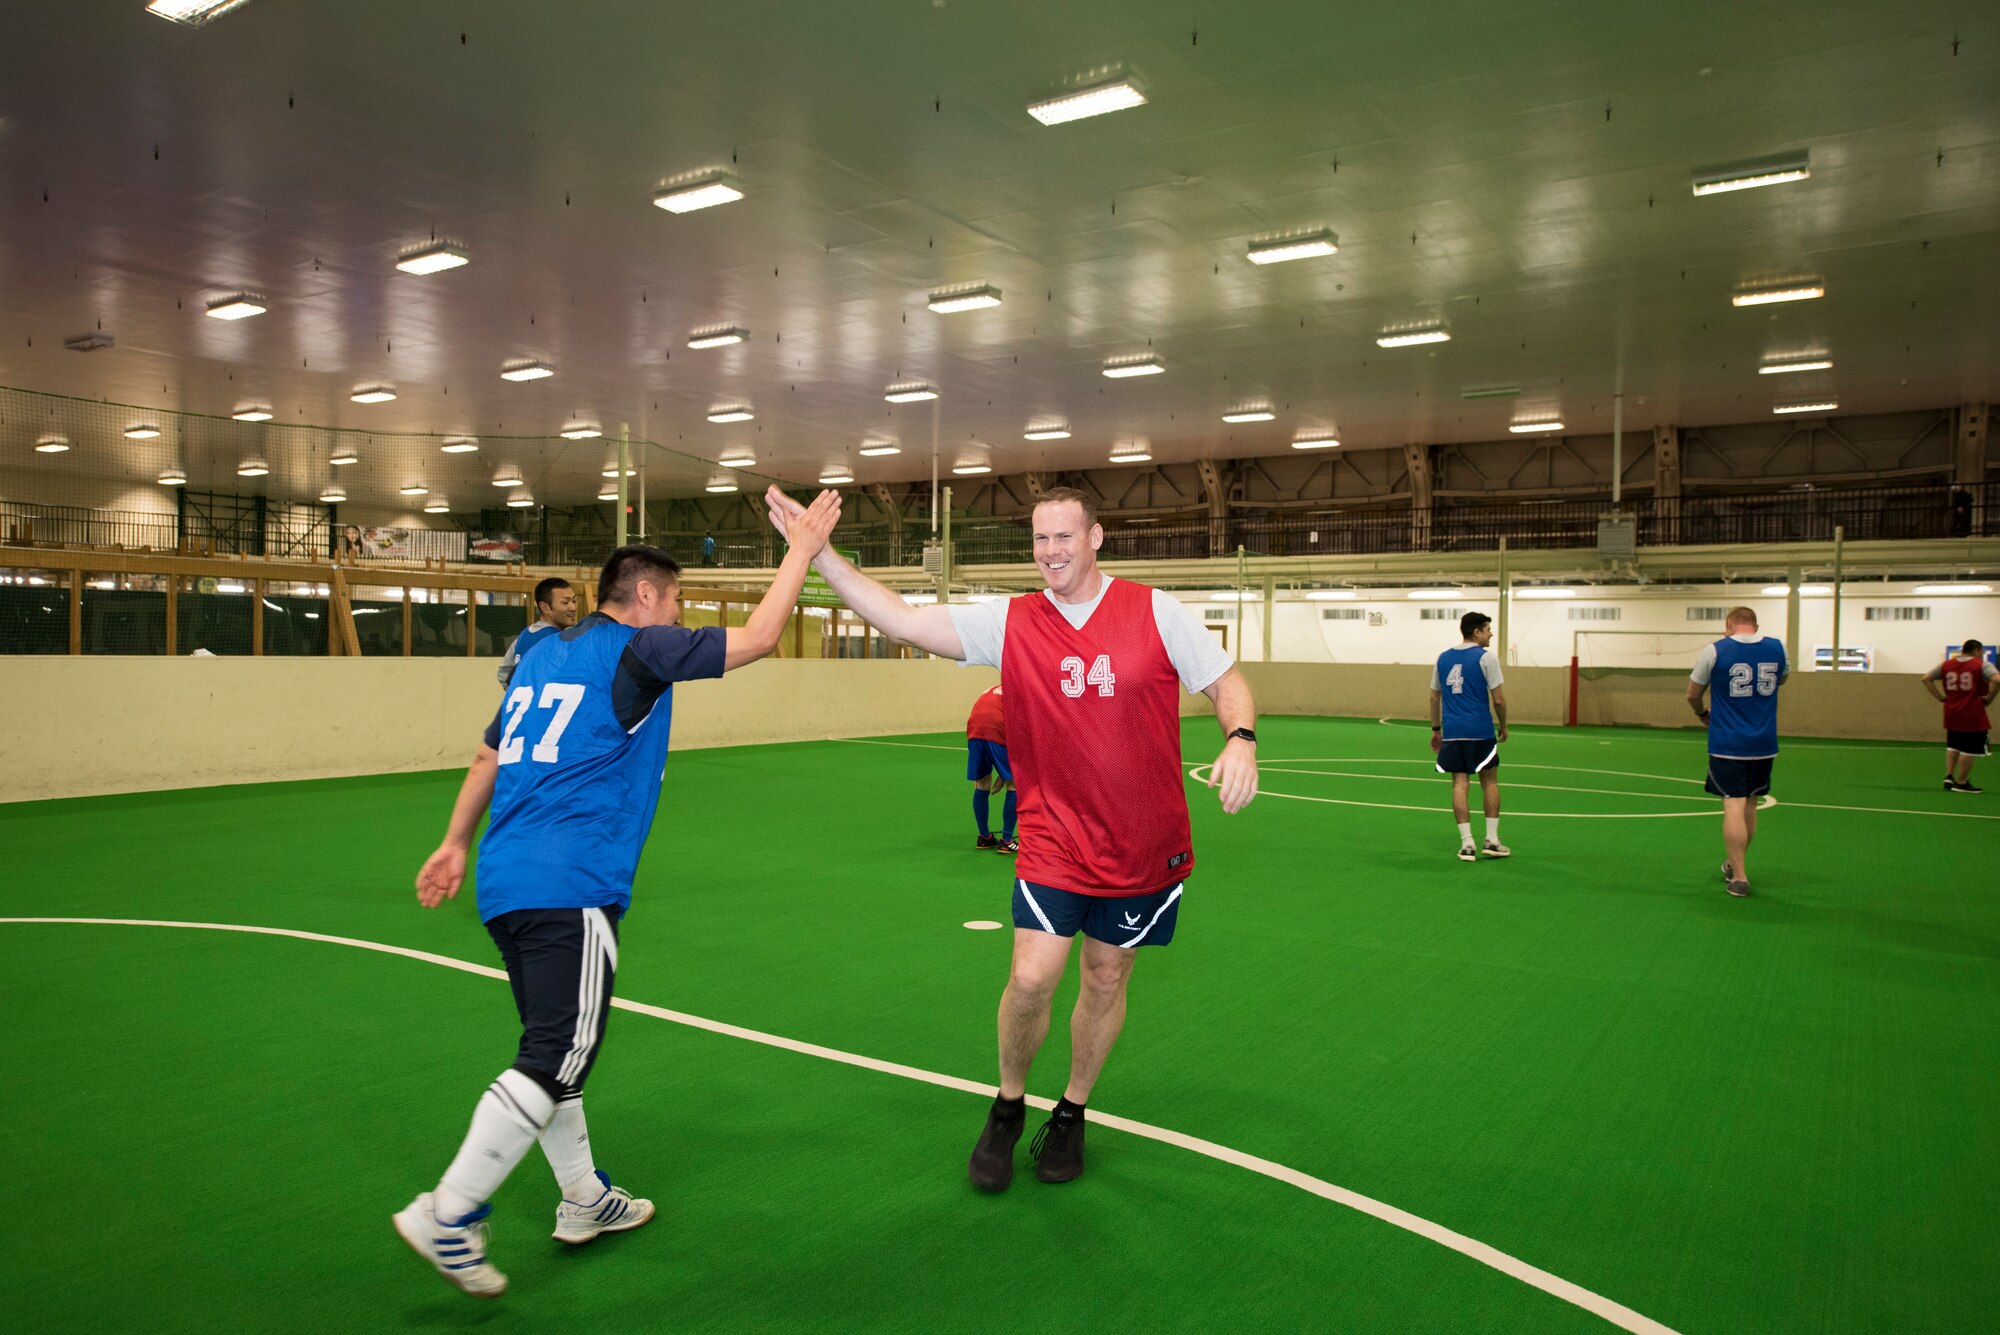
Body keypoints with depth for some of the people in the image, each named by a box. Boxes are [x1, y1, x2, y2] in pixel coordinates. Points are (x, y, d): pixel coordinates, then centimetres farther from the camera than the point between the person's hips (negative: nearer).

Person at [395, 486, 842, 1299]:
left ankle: (584, 1200, 28)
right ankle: (448, 1214, -1)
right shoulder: (636, 650, -4)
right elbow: (756, 639, -5)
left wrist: (456, 843, 33)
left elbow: (489, 757, 25)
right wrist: (801, 551, 4)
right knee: (556, 1058, -4)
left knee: (555, 1050, 16)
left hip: (506, 885, 10)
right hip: (570, 889, -9)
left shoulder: (542, 657, 19)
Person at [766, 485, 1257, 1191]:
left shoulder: (1156, 611, -6)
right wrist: (818, 552, -17)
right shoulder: (1010, 621, -4)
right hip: (1054, 838, 0)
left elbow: (1225, 681, 1)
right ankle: (1007, 1107, 19)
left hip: (1145, 843, 1)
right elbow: (903, 620, -9)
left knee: (1107, 979, 13)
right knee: (1031, 977, -11)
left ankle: (1070, 1113, 37)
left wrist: (1240, 741, -20)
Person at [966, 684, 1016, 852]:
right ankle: (1006, 841, 8)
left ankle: (985, 838, 29)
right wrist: (1004, 774, 14)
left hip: (974, 731, 5)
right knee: (1013, 786, 8)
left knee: (982, 786, 18)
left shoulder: (989, 692, 33)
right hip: (998, 733, -5)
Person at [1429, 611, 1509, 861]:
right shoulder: (1486, 657, -6)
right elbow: (1498, 699, -8)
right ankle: (1491, 840, 13)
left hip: (1452, 731, 4)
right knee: (1489, 782, 10)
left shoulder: (1443, 658, 10)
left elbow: (1434, 697, 14)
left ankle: (1466, 843, 1)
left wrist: (1436, 729, 22)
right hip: (1481, 731, -4)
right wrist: (1503, 727, 6)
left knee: (1460, 784, 3)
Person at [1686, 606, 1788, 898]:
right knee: (1749, 804, 16)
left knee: (1734, 806, -3)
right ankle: (1735, 864, 30)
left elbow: (1692, 695, 4)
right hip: (1764, 743, 4)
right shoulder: (1777, 648, 3)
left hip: (1727, 744, -4)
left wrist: (1702, 714, 24)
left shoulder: (1714, 651, -6)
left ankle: (1739, 877, -3)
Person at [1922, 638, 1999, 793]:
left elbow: (1926, 678, 10)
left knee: (1953, 746, 19)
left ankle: (1949, 776, 11)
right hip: (1973, 716, -5)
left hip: (1952, 714, 5)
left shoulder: (1946, 665, 8)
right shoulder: (1982, 665, -7)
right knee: (1969, 750, 2)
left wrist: (1940, 697, 8)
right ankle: (1961, 783, 6)